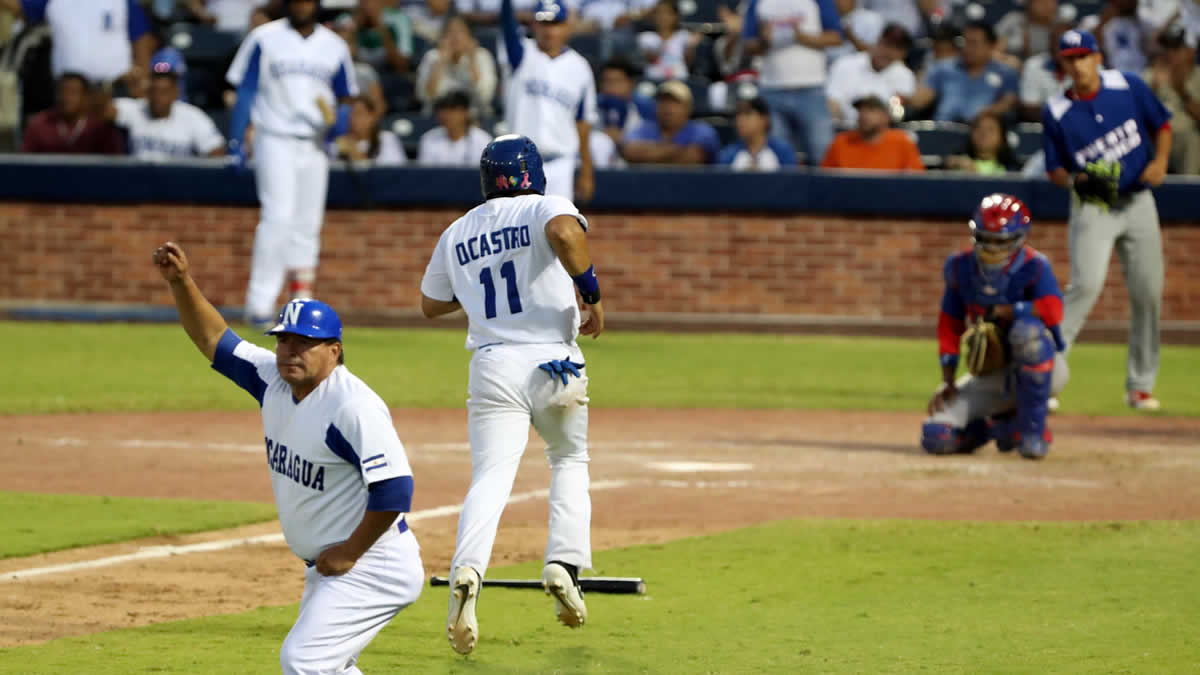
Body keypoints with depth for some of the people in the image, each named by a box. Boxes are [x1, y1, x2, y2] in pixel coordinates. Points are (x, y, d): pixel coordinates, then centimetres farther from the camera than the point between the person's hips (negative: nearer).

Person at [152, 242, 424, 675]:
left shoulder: (353, 406, -24)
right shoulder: (275, 382, 2)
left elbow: (395, 489, -27)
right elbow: (216, 341, 8)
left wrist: (350, 552, -19)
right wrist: (181, 283, -6)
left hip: (372, 568, -10)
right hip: (327, 570, 10)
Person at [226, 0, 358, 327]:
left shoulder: (333, 46, 9)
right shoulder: (264, 39, 0)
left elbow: (345, 95, 17)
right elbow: (245, 92, 1)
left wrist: (342, 117, -7)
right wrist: (236, 141, -7)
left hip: (314, 145, 4)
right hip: (275, 140, -4)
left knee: (308, 224, 7)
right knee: (278, 216, -17)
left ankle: (302, 303, 15)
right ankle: (260, 301, -16)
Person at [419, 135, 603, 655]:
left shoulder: (456, 233, 15)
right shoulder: (544, 207, 2)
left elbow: (431, 305, 27)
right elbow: (565, 232, -23)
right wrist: (592, 295, -14)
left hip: (491, 366, 2)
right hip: (552, 359, -2)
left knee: (491, 476, -9)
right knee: (570, 460, 21)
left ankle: (467, 572, -36)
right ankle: (564, 563, 1)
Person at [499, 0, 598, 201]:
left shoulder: (579, 68, 5)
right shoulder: (522, 54, 1)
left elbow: (583, 123, 11)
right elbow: (506, 20, -18)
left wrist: (586, 173, 12)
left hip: (559, 167, 1)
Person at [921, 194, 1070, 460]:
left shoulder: (1033, 267, -18)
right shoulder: (960, 267, -2)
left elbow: (1052, 311, -37)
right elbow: (949, 327, 5)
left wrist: (998, 311, -25)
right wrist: (948, 383, -3)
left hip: (1044, 370, -5)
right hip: (991, 376, 5)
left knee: (1027, 328, -40)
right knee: (937, 437, -15)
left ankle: (1034, 428, -22)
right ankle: (1000, 425, 18)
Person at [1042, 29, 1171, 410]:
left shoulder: (1129, 87, -3)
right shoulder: (1056, 113, -6)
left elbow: (1161, 125, 8)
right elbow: (1054, 170, 0)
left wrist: (1159, 161, -10)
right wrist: (1075, 181, -21)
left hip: (1138, 203, 3)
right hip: (1092, 209, -3)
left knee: (1148, 293, 3)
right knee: (1086, 285, -21)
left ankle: (1140, 385, 14)